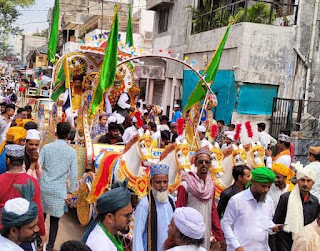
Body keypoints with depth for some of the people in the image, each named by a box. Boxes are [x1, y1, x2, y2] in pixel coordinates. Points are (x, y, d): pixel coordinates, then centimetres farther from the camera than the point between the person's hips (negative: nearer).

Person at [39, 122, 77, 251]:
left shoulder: (46, 147, -3)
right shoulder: (71, 151, -4)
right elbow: (73, 174, -5)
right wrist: (70, 192, 3)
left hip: (44, 187, 1)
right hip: (59, 190, -1)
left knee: (41, 215, 18)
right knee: (55, 219, 8)